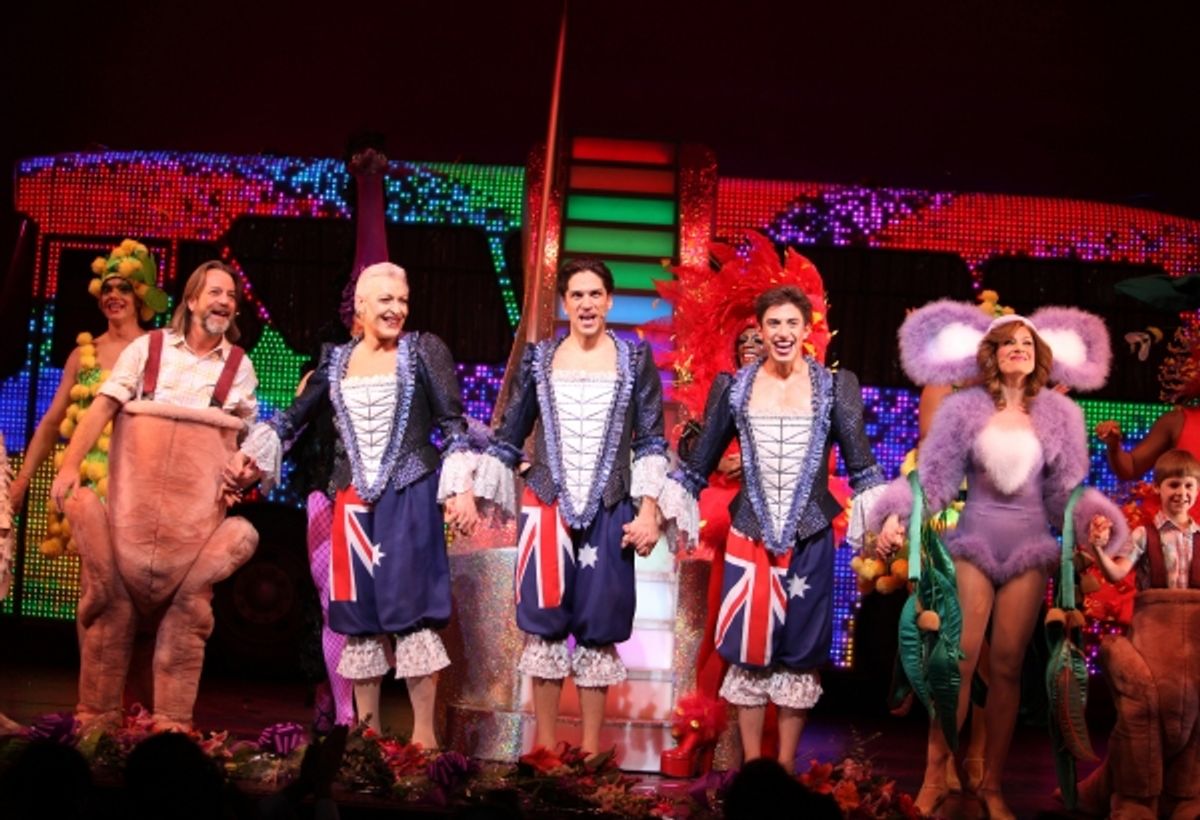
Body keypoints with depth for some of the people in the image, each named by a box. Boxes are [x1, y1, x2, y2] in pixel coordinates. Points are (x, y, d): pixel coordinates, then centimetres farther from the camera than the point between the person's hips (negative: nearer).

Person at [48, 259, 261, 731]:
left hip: (197, 507, 1)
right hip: (135, 497, -1)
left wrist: (238, 474, -1)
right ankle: (97, 714, 6)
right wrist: (70, 464, -10)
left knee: (188, 606, -3)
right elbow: (103, 407, 0)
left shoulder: (240, 366, 11)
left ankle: (173, 721, 3)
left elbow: (245, 433, 17)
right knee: (113, 595, -3)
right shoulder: (147, 348, 6)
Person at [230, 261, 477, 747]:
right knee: (359, 614, 6)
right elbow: (295, 416, 17)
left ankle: (424, 734, -2)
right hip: (355, 500, 4)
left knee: (410, 607, -7)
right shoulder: (337, 361, 11)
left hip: (409, 496, -4)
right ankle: (366, 731, 15)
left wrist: (461, 489, -9)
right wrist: (251, 453, 6)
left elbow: (453, 424, -2)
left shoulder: (423, 350, 0)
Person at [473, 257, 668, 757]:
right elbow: (507, 437, 13)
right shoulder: (539, 358, 7)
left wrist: (649, 510, -5)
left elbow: (651, 442, 3)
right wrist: (476, 495, 9)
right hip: (546, 508, 1)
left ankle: (591, 751, 11)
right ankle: (544, 746, 11)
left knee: (598, 629, 2)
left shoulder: (634, 358, 4)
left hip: (608, 513, -1)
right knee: (544, 624, 1)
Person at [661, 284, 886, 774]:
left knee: (799, 653, 5)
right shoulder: (735, 388, 4)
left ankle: (787, 768, 15)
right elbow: (700, 462, 10)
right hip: (749, 536, 0)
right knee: (748, 650, 2)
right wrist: (666, 510, 6)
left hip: (809, 538, 0)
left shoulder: (835, 388, 2)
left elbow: (861, 466, 3)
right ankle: (751, 767, 12)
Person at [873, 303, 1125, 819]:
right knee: (958, 660, -5)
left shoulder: (1058, 414, 5)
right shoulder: (964, 409, 0)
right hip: (972, 542, -2)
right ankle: (935, 776, 3)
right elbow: (931, 475, -4)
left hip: (1029, 546, 2)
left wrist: (1098, 524, -11)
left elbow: (1067, 489, 6)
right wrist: (896, 516, -18)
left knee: (1007, 666, 4)